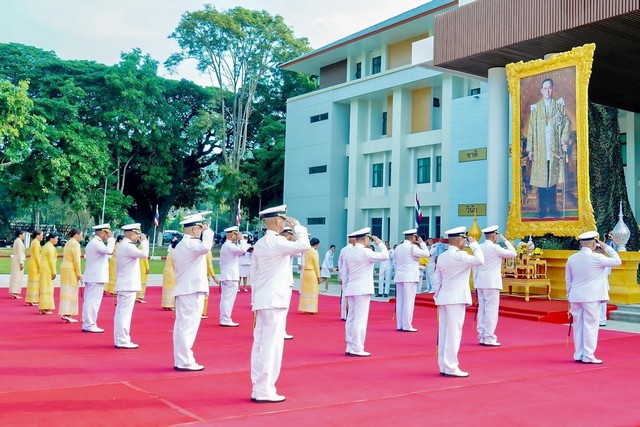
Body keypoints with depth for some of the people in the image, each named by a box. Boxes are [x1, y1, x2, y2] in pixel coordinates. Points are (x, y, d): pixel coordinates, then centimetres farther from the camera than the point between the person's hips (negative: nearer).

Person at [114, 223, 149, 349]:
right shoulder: (128, 246, -15)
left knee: (121, 313, 12)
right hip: (129, 285, -10)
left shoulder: (122, 246, 18)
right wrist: (144, 241, -12)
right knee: (125, 313, -7)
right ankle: (123, 341, -5)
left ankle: (120, 339, 17)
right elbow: (144, 254, -27)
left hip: (123, 285, 10)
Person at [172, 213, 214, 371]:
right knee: (188, 327, -7)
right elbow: (205, 247, -34)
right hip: (193, 290, -10)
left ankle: (179, 360, 15)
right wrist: (208, 231, -18)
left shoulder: (180, 245, 19)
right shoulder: (191, 243, -14)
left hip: (183, 290, 10)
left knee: (181, 326, 11)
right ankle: (185, 362, -5)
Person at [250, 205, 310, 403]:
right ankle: (264, 390, -2)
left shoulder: (259, 244, 13)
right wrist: (297, 227, -5)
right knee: (271, 345, -5)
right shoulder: (277, 242, -13)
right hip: (275, 301, -9)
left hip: (261, 300, 9)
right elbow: (304, 245, -20)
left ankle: (258, 387, 16)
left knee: (260, 343, 10)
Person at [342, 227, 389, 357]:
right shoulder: (365, 252, -13)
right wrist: (380, 243, 2)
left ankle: (350, 347, 15)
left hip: (351, 290, 8)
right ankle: (357, 349, -4)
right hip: (362, 290, -8)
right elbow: (385, 255, -11)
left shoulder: (348, 253, 11)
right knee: (360, 319, -5)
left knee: (351, 319, 11)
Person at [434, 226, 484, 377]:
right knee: (454, 333, -5)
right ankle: (451, 368, -3)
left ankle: (443, 366, 14)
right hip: (456, 299, -8)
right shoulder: (460, 255, -13)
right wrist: (474, 244, -5)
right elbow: (480, 260, -17)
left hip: (444, 298, 8)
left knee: (444, 332, 9)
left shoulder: (441, 257, 12)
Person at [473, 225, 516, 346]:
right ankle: (489, 339, -3)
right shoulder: (495, 248, -11)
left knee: (482, 310, 10)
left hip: (480, 283, 7)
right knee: (491, 311, -4)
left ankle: (482, 337, 13)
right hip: (492, 283, -7)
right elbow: (513, 254, -5)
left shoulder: (479, 248, 9)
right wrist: (506, 241, 5)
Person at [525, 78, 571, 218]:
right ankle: (542, 209, 5)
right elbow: (531, 129, 6)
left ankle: (552, 208, 9)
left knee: (553, 179, 2)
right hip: (540, 150, 0)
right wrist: (530, 149, 1)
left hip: (554, 148, 0)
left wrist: (564, 140, -7)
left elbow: (566, 123, 7)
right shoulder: (535, 108, 8)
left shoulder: (559, 105, 9)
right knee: (541, 179, 0)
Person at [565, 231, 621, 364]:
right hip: (591, 297, -5)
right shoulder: (596, 258, -13)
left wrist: (569, 298, 20)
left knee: (578, 325, 11)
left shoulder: (571, 259, 5)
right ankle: (588, 356, 3)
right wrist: (606, 247, 5)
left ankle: (578, 355, 17)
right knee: (590, 325, 1)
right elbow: (617, 261, -3)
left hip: (575, 297, 6)